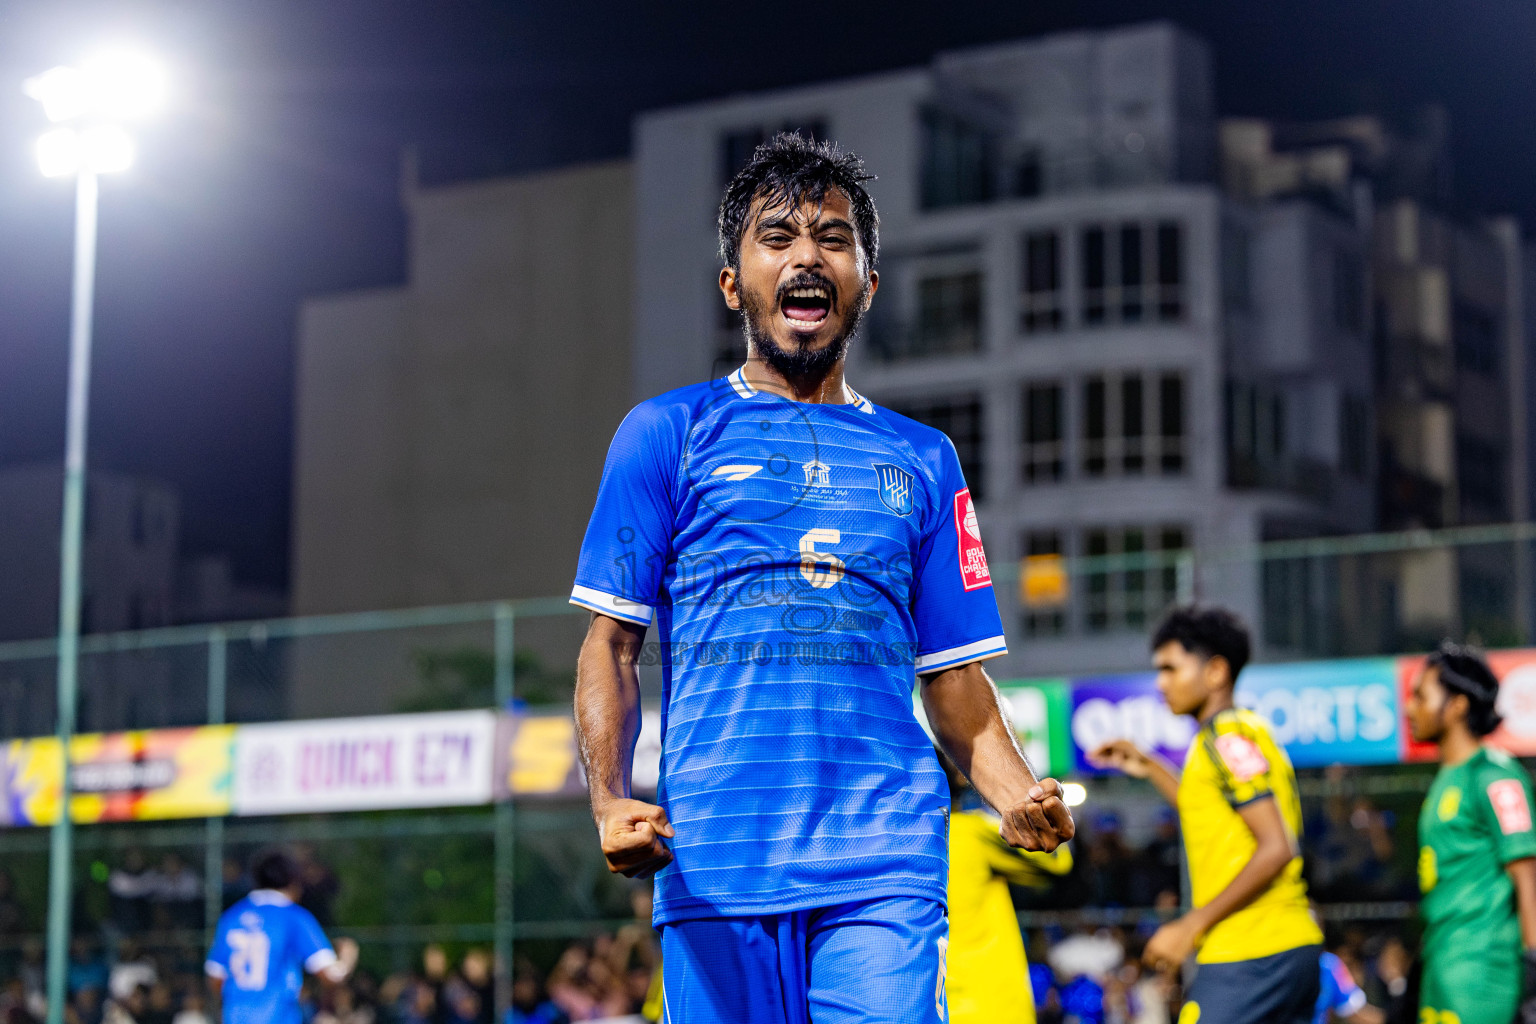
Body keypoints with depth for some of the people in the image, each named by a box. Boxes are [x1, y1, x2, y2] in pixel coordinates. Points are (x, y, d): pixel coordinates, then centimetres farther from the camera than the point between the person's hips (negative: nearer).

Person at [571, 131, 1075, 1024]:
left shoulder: (921, 460, 18)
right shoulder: (668, 434, 12)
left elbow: (954, 676, 16)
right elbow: (613, 646, 7)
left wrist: (1018, 794, -4)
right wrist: (611, 801, -10)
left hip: (884, 861, 1)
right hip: (714, 860, -1)